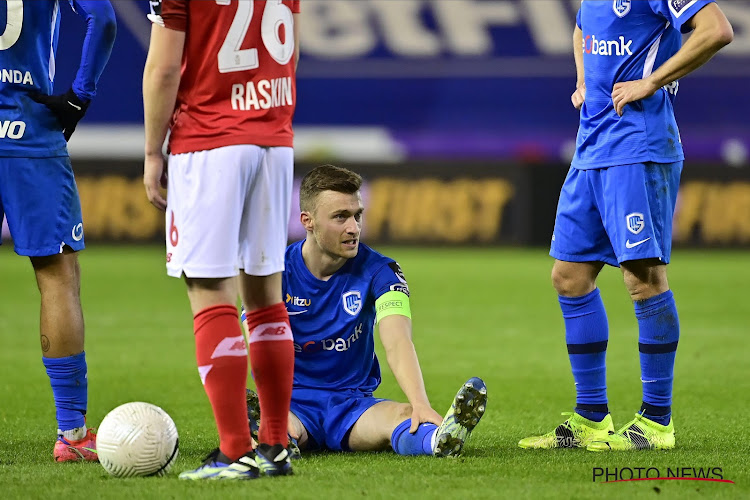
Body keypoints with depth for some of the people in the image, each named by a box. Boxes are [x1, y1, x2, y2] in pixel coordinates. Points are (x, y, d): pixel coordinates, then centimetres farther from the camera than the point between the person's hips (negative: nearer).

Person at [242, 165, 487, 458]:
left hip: (353, 404, -1)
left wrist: (420, 404, -39)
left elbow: (397, 342, -18)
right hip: (294, 402, 1)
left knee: (402, 415, -36)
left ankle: (438, 439, -67)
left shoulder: (378, 271, -2)